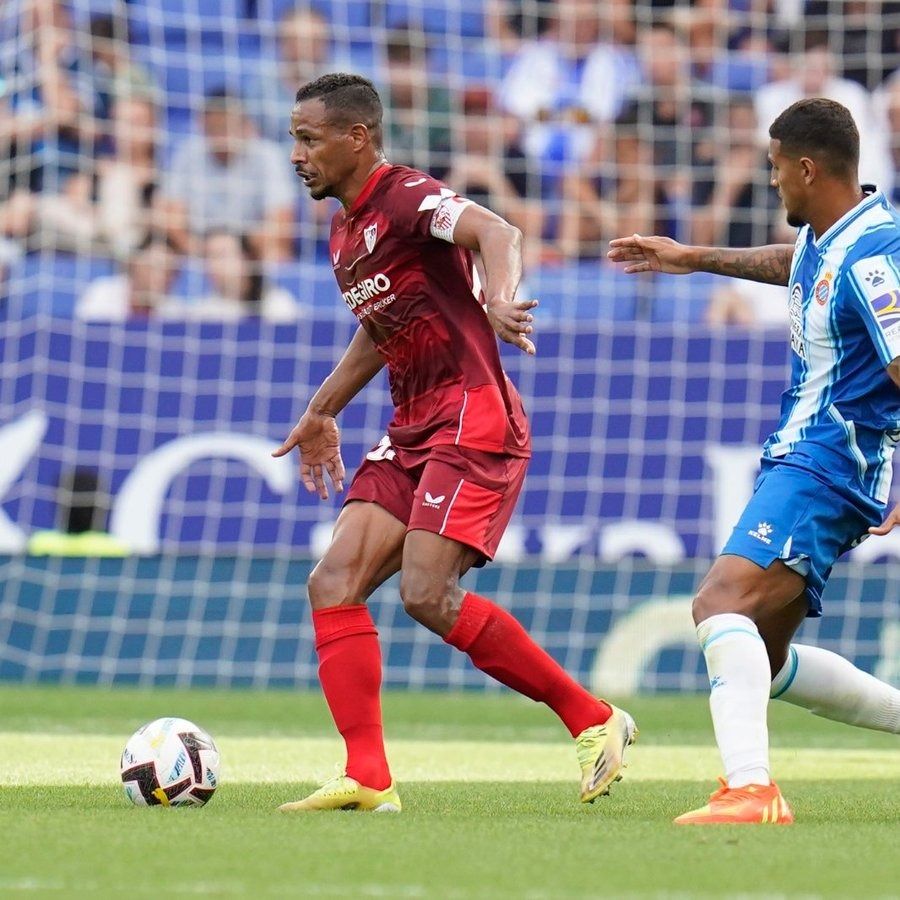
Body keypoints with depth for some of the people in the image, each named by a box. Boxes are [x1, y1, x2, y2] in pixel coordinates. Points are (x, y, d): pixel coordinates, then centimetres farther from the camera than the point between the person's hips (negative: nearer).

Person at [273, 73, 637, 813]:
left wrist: (498, 302, -49)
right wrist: (322, 412, 40)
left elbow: (497, 233, -29)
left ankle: (592, 718, -7)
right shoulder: (346, 232, 19)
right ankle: (368, 779, -8)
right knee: (334, 584, -5)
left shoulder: (406, 197, -10)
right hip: (412, 433, 9)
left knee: (427, 593, -20)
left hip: (473, 423, -9)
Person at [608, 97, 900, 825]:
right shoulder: (823, 234, 10)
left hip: (827, 462, -10)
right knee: (763, 659, 13)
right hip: (799, 456, 10)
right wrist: (698, 259, 42)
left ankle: (751, 790, -42)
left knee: (723, 601, -29)